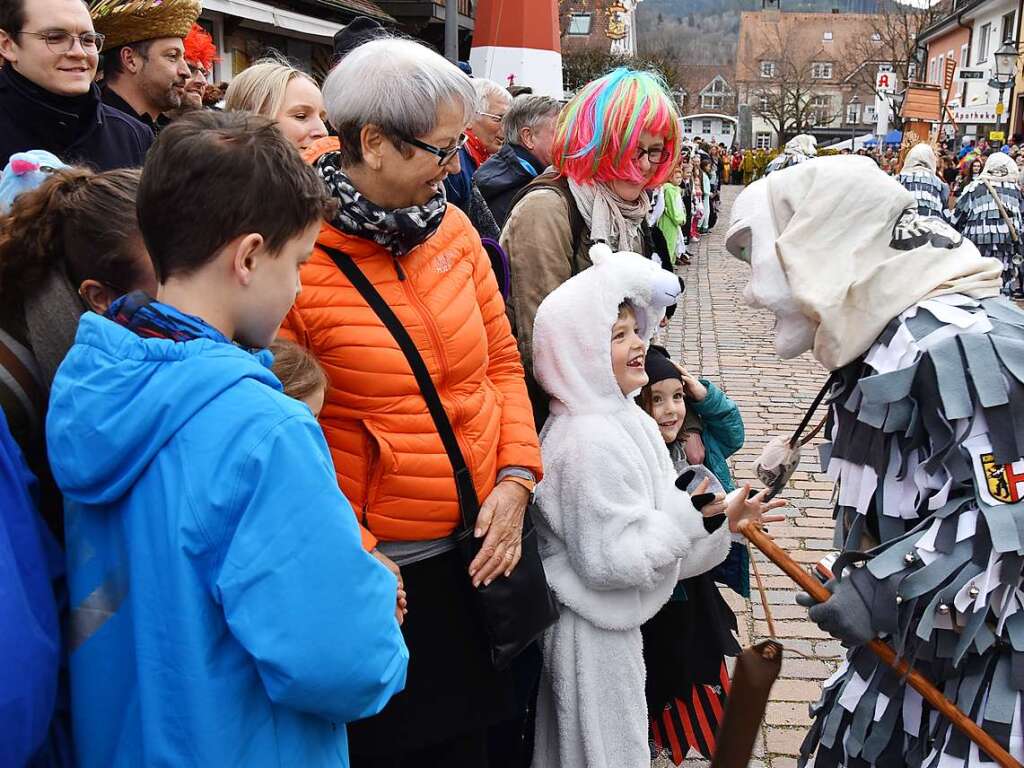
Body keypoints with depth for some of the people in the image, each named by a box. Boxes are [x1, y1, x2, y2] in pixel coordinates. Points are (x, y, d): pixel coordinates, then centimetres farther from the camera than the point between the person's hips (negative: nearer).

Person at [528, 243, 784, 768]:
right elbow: (609, 559, -27)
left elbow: (647, 526, 12)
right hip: (594, 631, -9)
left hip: (615, 623, 9)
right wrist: (692, 517, -25)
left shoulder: (622, 417, 5)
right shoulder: (588, 443, -27)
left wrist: (724, 516, 5)